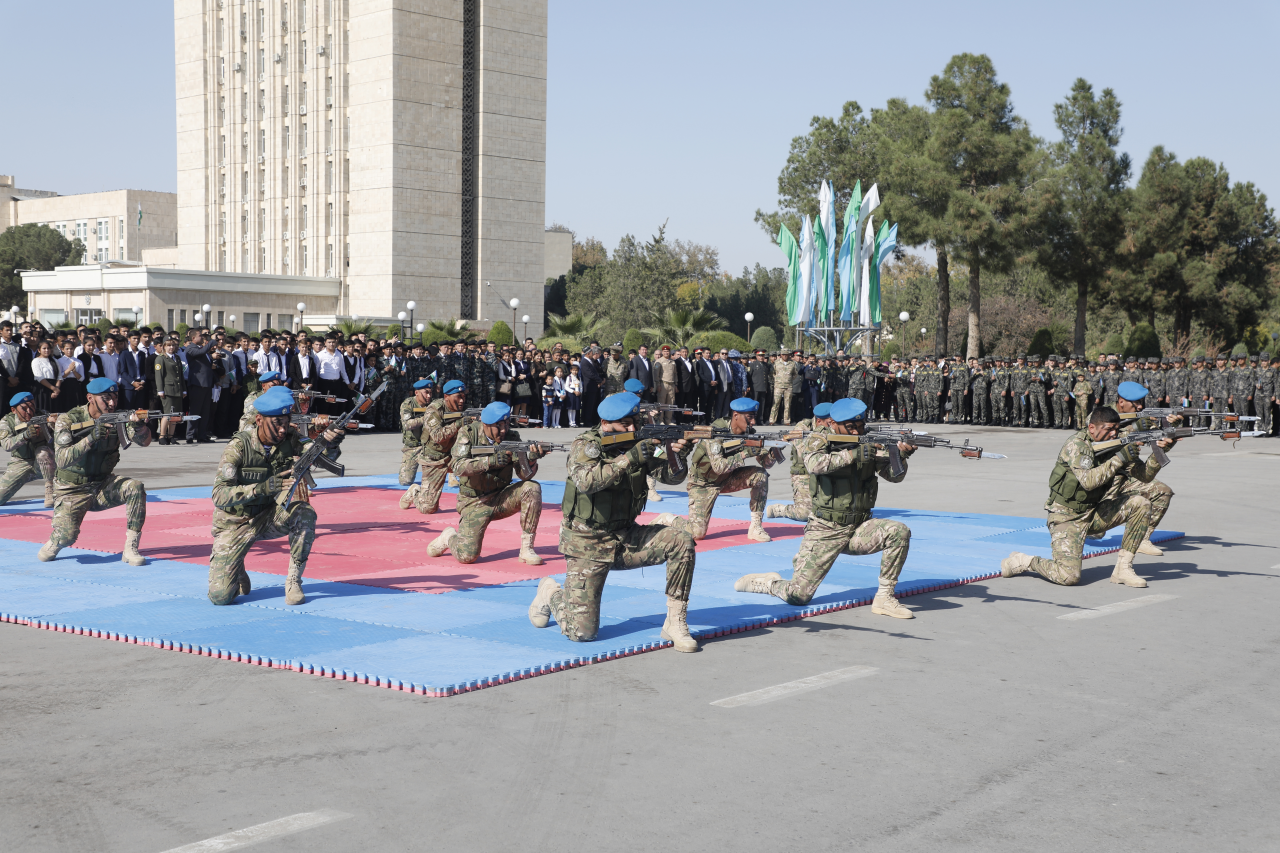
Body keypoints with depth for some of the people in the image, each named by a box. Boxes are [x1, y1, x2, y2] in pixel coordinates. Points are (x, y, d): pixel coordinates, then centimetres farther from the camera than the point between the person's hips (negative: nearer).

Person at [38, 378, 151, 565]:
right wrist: (90, 439, -36)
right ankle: (54, 543, 15)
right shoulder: (68, 420, -12)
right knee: (67, 536, -24)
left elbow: (144, 441, -17)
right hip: (73, 491, -3)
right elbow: (62, 460, -24)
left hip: (103, 486, 3)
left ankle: (130, 549, -18)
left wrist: (139, 426, -39)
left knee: (136, 487, -26)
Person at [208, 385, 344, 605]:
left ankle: (293, 581, -14)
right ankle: (236, 571, 22)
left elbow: (320, 454, -24)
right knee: (220, 596, -14)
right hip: (236, 524, -3)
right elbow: (219, 495, -29)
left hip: (270, 518, 3)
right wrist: (264, 488, -43)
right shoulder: (239, 446, -22)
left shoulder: (290, 439, -11)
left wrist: (331, 444, -48)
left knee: (305, 513, -30)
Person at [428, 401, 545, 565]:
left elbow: (525, 475, -11)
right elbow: (459, 466, -23)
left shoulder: (512, 437, -4)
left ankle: (527, 548, -15)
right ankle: (449, 537, 19)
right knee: (467, 556, -19)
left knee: (532, 487, -24)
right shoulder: (468, 433, -10)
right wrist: (490, 461, -35)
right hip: (475, 503, -3)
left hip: (501, 498, 3)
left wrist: (531, 461, -35)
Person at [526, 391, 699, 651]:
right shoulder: (585, 445, -13)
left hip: (627, 537, 5)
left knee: (681, 542, -19)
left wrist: (677, 457, -27)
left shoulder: (640, 444, 2)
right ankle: (550, 594, 24)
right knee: (582, 632, -11)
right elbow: (588, 481, -32)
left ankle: (675, 624, -7)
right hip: (588, 544, -5)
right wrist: (630, 459, -37)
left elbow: (670, 476, -5)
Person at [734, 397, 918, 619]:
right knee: (797, 596, -10)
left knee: (899, 532, -23)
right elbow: (815, 464, -29)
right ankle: (764, 581, 25)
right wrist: (854, 454, -33)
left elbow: (894, 475, 0)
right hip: (825, 532, -4)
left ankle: (884, 599, -10)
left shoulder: (869, 443, 5)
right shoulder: (817, 441, -7)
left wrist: (902, 455, -21)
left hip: (859, 528, 4)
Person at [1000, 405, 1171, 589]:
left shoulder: (1116, 446, 4)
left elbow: (1145, 475, 6)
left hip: (1095, 513, 7)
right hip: (1068, 517, -7)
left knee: (1141, 504, -10)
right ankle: (1023, 561, 5)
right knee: (1069, 577, -23)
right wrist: (1119, 459, -29)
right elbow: (1089, 481, -32)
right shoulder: (1077, 444, -17)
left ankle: (1123, 569, -5)